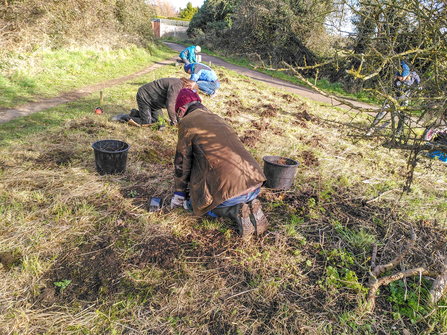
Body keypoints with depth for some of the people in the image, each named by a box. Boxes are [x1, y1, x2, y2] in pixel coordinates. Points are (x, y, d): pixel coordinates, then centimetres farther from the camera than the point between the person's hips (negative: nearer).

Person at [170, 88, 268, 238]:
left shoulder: (187, 122, 2)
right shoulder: (218, 119, 24)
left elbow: (182, 162, 7)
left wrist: (179, 194, 21)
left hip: (229, 188, -7)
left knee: (197, 204, 22)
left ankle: (236, 210, -2)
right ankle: (250, 206, 8)